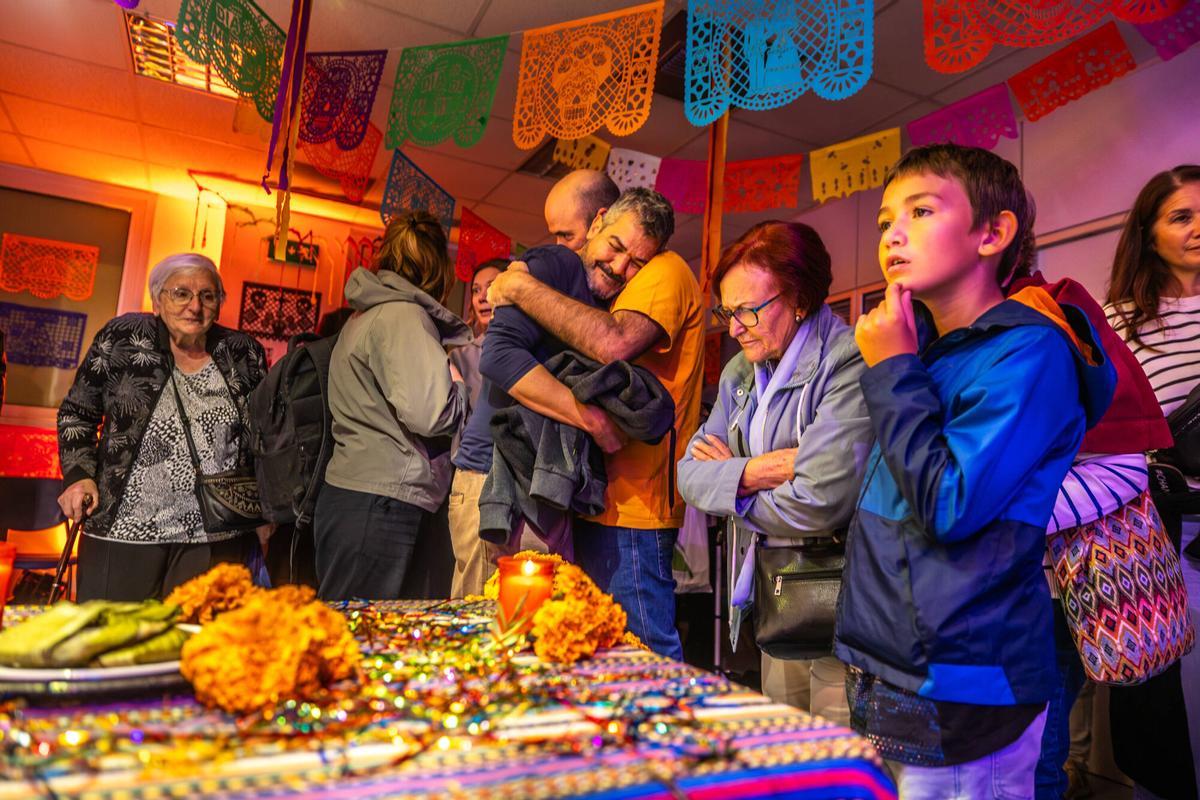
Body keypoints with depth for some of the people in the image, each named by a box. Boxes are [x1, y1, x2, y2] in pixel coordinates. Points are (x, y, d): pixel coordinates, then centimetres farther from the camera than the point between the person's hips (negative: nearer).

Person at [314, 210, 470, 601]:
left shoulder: (364, 316, 19)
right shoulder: (404, 315, -10)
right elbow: (427, 413, -21)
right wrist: (459, 385, -2)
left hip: (347, 494, 9)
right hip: (378, 505, -9)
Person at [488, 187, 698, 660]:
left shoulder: (666, 272, -7)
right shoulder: (594, 297, 18)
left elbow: (615, 345, -28)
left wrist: (522, 288, -17)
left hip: (632, 511, -9)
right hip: (595, 499, 9)